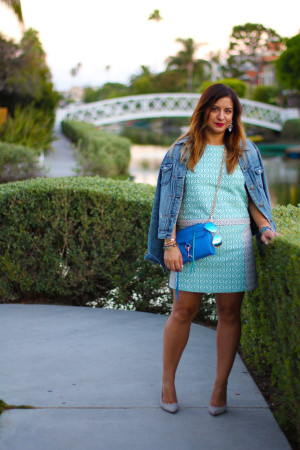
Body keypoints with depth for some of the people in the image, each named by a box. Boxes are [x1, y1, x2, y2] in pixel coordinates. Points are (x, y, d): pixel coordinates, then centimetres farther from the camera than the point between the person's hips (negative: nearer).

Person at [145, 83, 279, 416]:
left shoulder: (245, 151, 11)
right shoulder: (182, 151, 7)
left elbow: (253, 198, 13)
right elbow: (170, 199, 3)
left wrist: (265, 227, -4)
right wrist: (169, 243, -5)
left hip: (233, 241, 1)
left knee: (229, 313, 3)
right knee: (183, 311, 1)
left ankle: (220, 387, 15)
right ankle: (167, 383, 17)